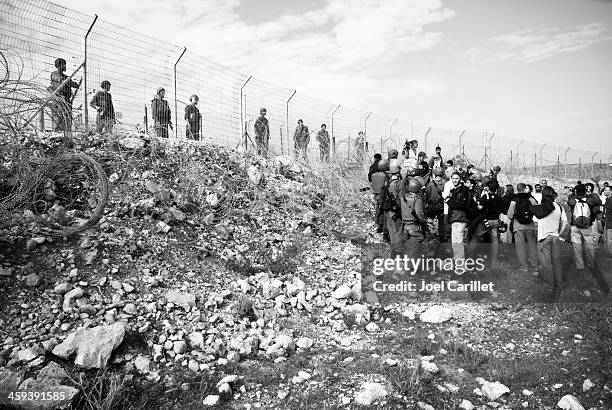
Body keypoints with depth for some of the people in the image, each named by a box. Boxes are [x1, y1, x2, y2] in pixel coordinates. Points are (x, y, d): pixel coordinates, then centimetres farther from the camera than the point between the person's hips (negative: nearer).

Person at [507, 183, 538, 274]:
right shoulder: (531, 199, -5)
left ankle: (524, 267, 8)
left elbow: (510, 215, -3)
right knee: (532, 246, 11)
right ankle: (535, 266, 15)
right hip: (530, 225, 1)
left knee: (520, 247, 6)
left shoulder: (514, 200, -7)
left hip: (518, 226, -1)